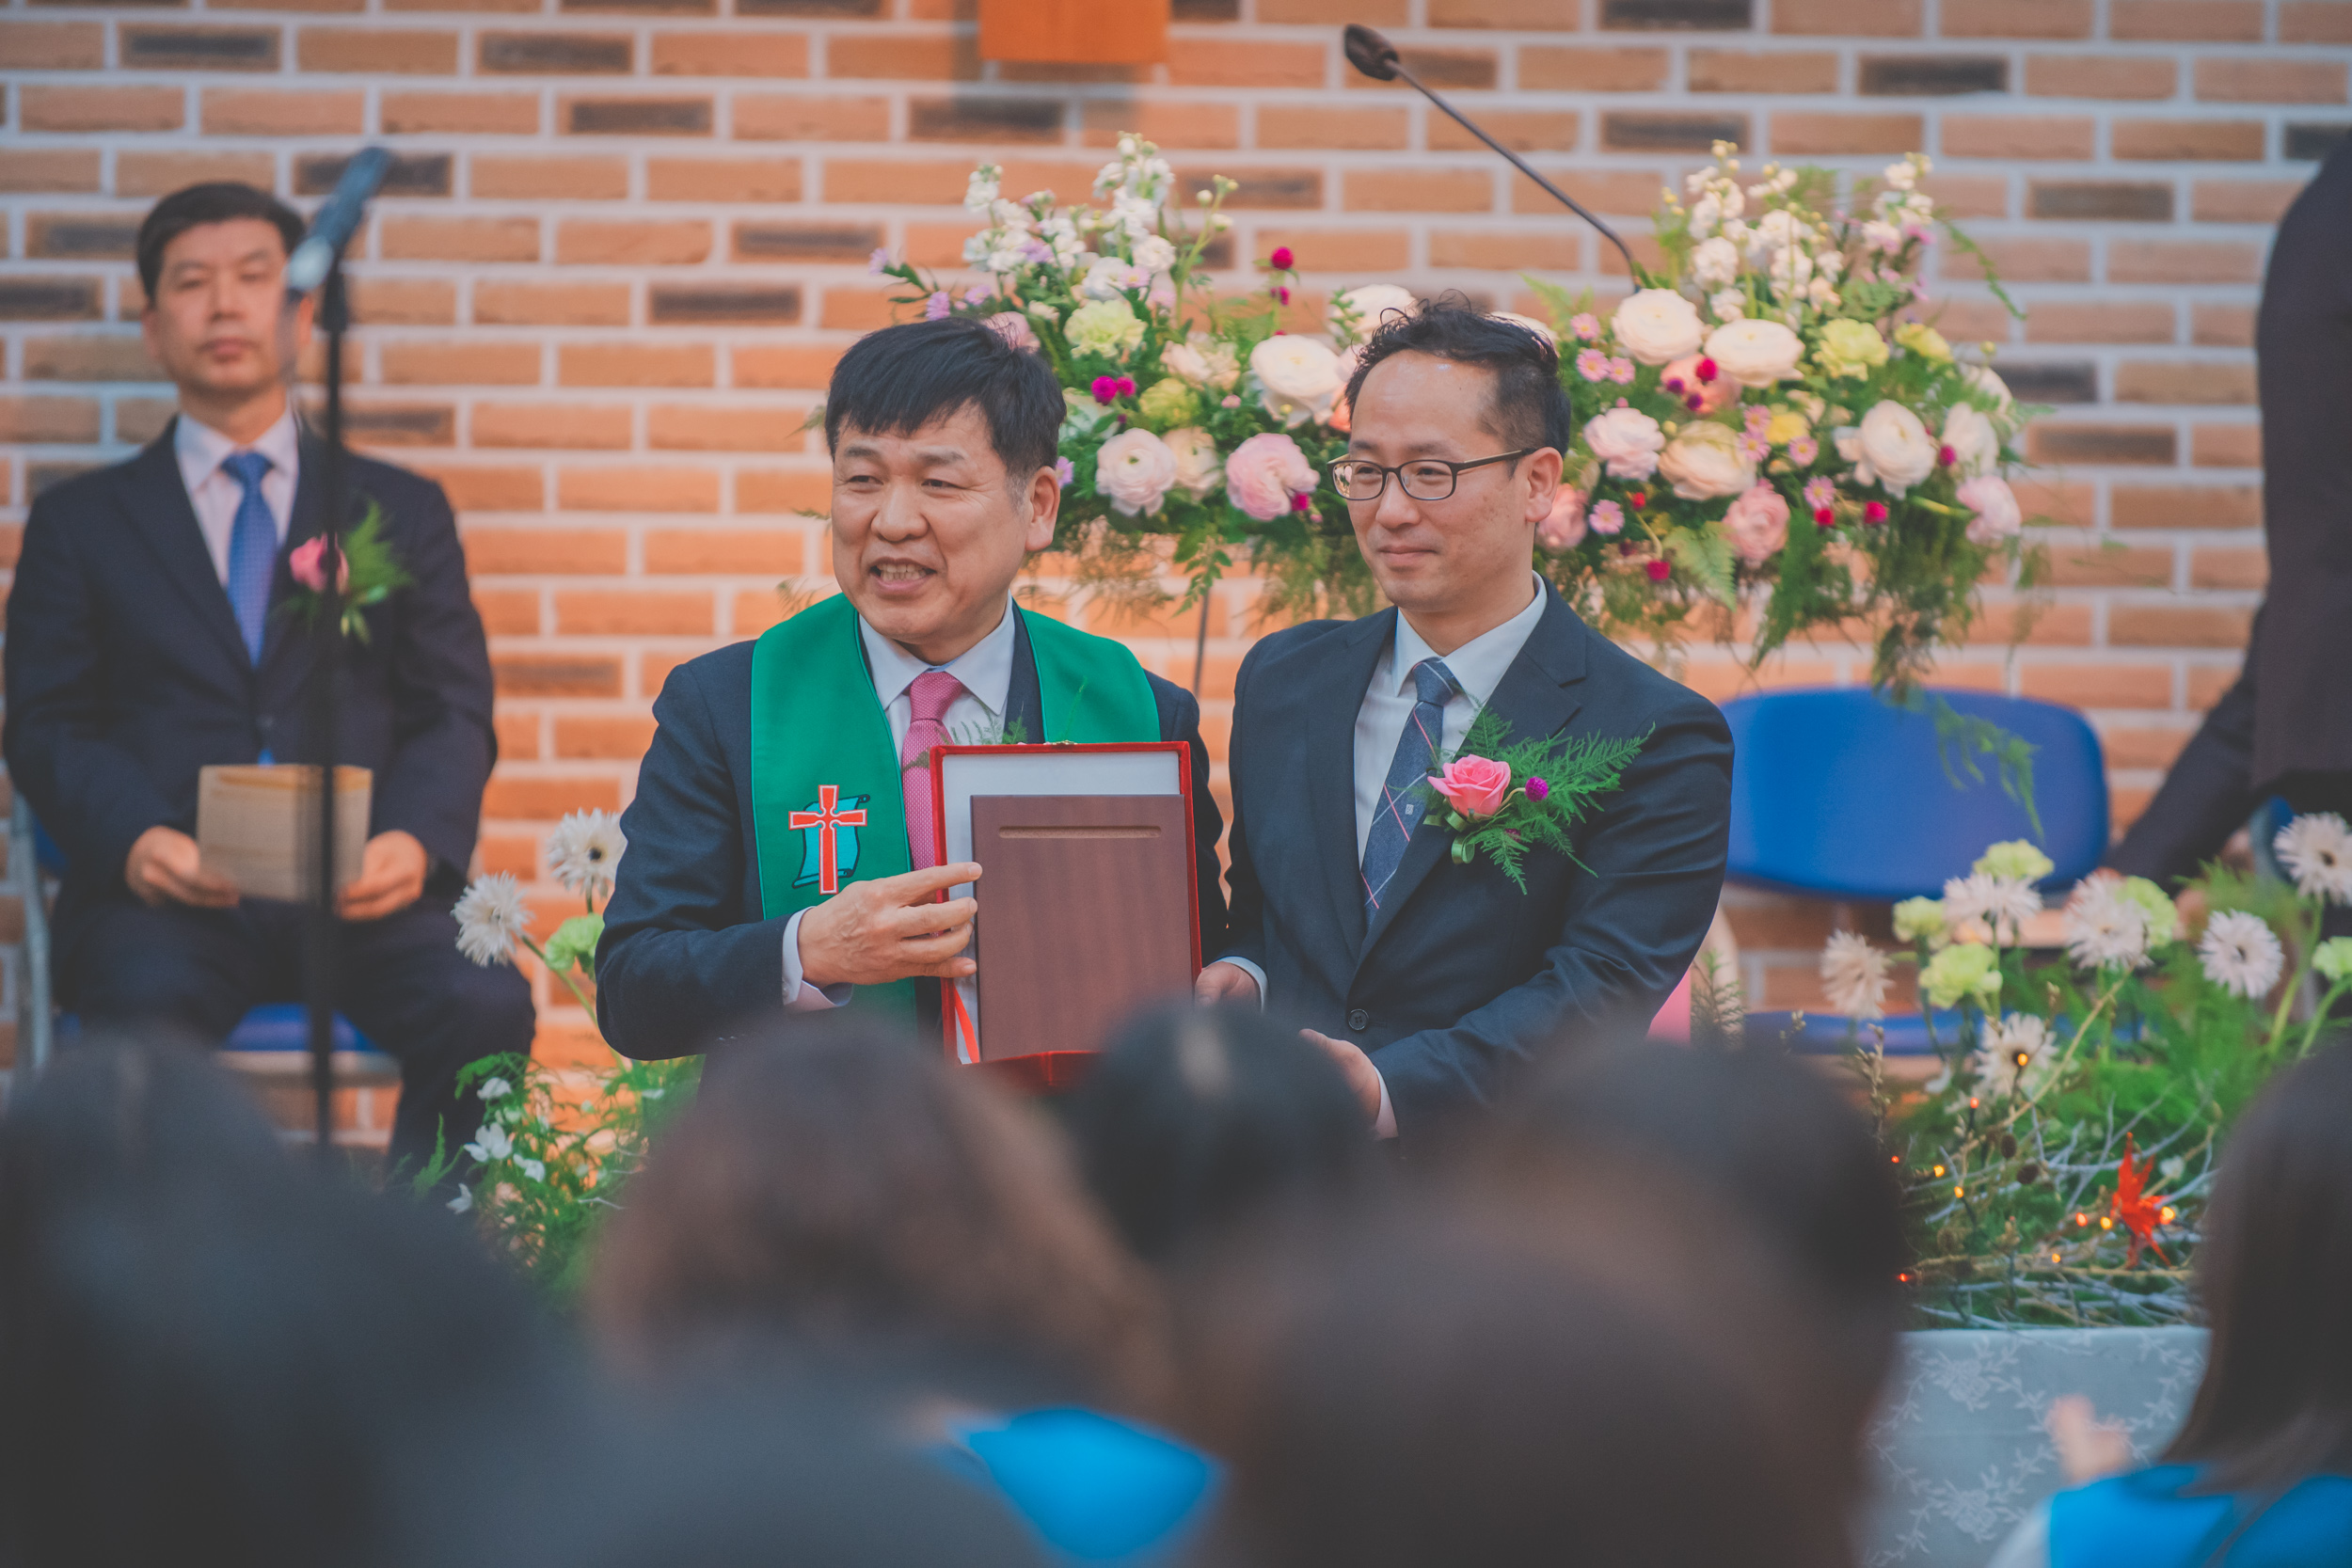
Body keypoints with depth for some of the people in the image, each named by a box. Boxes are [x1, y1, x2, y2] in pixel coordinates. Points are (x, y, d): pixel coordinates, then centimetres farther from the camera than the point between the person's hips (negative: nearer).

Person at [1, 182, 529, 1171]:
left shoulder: (401, 512, 22)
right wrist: (134, 839, -14)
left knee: (484, 1009, -31)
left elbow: (454, 715, 13)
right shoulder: (81, 523, 19)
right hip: (166, 898, -1)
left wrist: (412, 841, -11)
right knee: (147, 1010, -36)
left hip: (360, 890, 1)